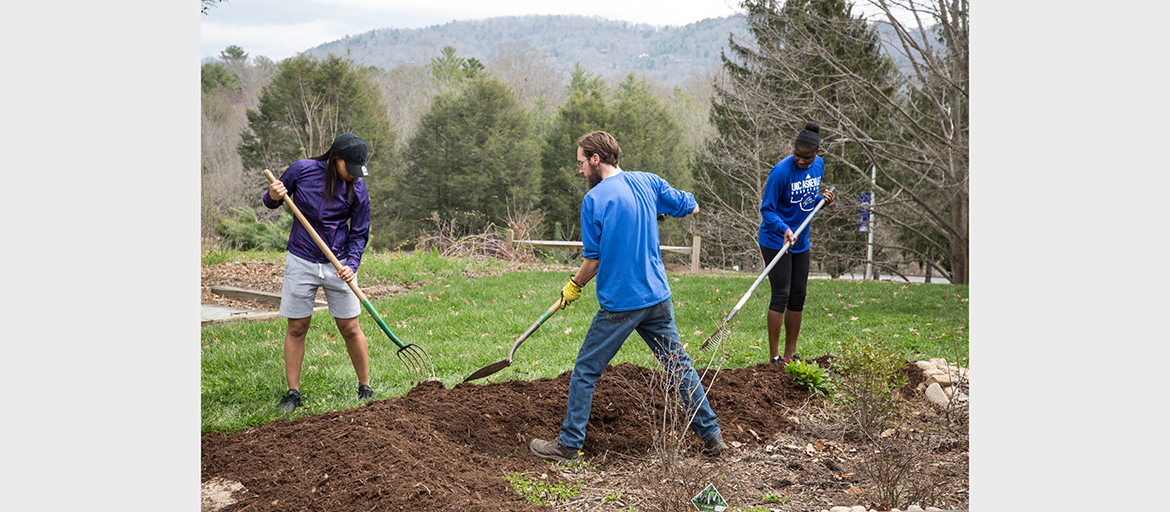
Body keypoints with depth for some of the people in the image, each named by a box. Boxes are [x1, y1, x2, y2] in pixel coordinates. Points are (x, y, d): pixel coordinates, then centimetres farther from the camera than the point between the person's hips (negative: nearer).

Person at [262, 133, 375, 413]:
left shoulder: (357, 189, -7)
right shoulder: (301, 170, -8)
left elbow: (359, 234, 0)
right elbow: (271, 201, 6)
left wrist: (352, 265, -16)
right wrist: (273, 197, -18)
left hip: (339, 264, 0)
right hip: (301, 262, 0)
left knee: (350, 329, 2)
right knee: (296, 328, 4)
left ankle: (365, 388, 17)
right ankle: (293, 392, 15)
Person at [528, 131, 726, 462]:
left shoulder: (593, 200, -11)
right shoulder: (648, 182, 3)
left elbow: (593, 261, -9)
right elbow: (691, 207, 16)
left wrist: (573, 287, 8)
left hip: (619, 304, -5)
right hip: (658, 297, 5)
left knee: (585, 371, 7)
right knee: (678, 365, 15)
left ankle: (569, 444, 12)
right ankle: (712, 437, 19)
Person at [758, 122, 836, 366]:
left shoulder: (818, 165, 1)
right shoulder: (782, 171, -21)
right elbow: (767, 208, -18)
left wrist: (823, 199, -6)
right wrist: (784, 229, -34)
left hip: (800, 242, 7)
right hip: (776, 242, -7)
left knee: (798, 297, 9)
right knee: (781, 296, -10)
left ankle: (790, 355, 19)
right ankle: (774, 357, -4)